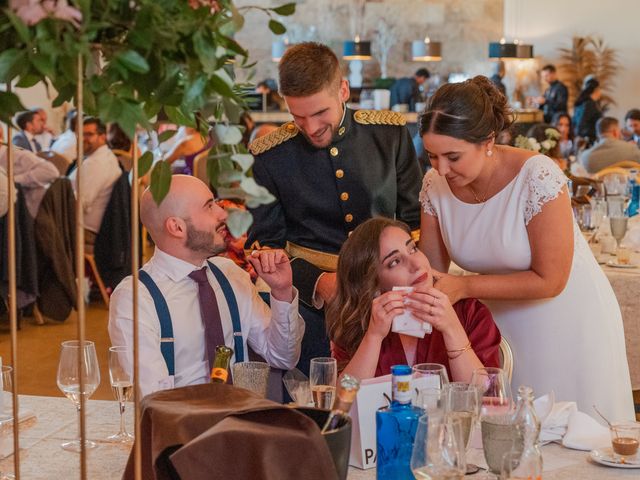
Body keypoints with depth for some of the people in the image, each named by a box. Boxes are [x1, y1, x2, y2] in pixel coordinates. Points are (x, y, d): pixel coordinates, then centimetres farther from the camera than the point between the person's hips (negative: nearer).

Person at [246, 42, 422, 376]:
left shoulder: (390, 133, 3)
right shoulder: (267, 156, -1)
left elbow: (416, 221, 9)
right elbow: (265, 244, 3)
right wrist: (317, 281, -13)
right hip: (312, 304, -1)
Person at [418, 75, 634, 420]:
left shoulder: (538, 178, -26)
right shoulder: (435, 185, -10)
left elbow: (549, 281, -21)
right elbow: (431, 270, -1)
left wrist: (463, 287, -25)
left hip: (568, 325, -4)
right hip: (502, 326, 4)